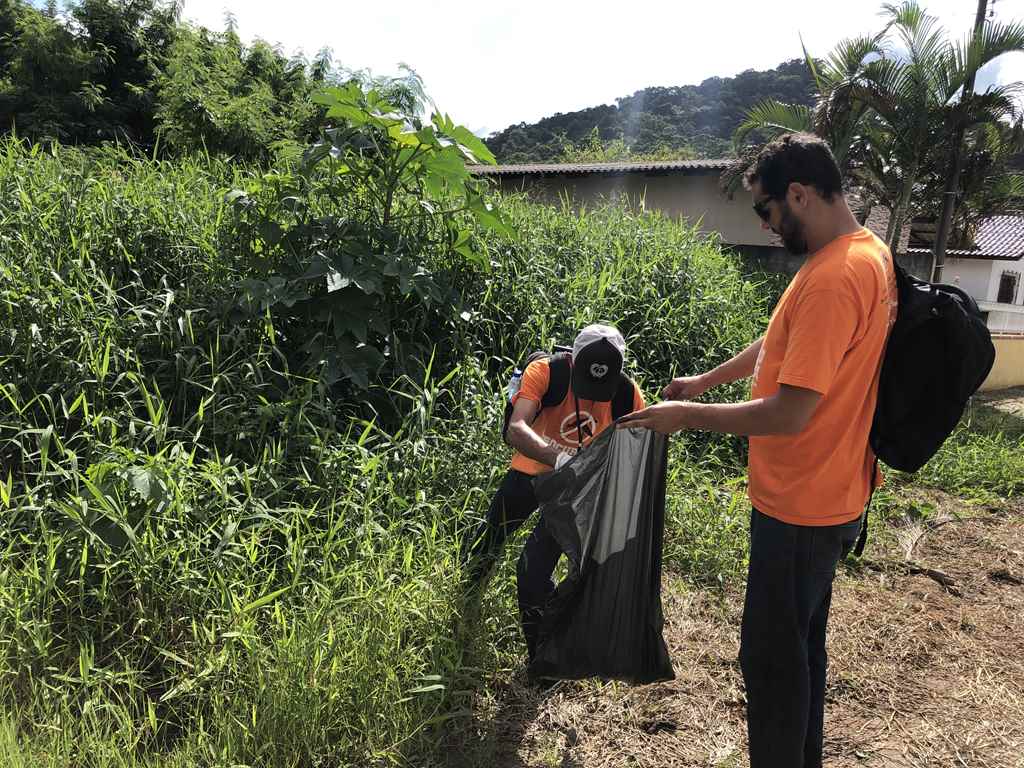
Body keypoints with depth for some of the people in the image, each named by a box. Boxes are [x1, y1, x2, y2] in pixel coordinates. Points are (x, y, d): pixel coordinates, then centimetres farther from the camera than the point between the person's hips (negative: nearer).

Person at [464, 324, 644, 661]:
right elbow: (516, 429, -40)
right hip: (532, 469, 1)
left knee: (534, 572, -13)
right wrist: (560, 457, -58)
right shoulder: (544, 372, -27)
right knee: (486, 545, 18)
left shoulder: (627, 393, -19)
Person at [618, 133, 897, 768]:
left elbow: (788, 414, -28)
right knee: (803, 645, 24)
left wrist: (687, 415, -17)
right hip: (829, 497, 10)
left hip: (800, 509, -10)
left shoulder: (832, 279, -26)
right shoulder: (868, 253, 7)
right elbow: (781, 345, 17)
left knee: (772, 659, 6)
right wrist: (704, 381, 18)